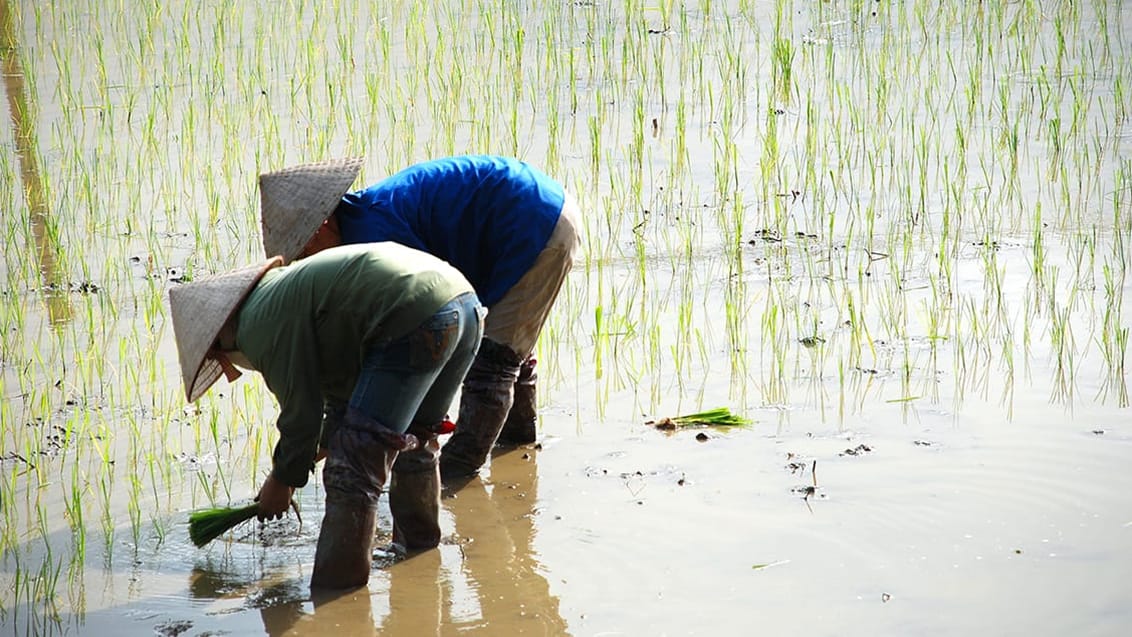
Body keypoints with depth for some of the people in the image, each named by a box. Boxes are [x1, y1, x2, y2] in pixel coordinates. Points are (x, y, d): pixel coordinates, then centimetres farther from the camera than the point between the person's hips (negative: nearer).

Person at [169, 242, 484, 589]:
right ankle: (420, 551, 44)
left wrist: (282, 481, 18)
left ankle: (334, 591, -2)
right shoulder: (285, 290, 29)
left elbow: (300, 413, 3)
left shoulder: (258, 325, -1)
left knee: (353, 466, -4)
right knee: (415, 443, 30)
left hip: (416, 321, -10)